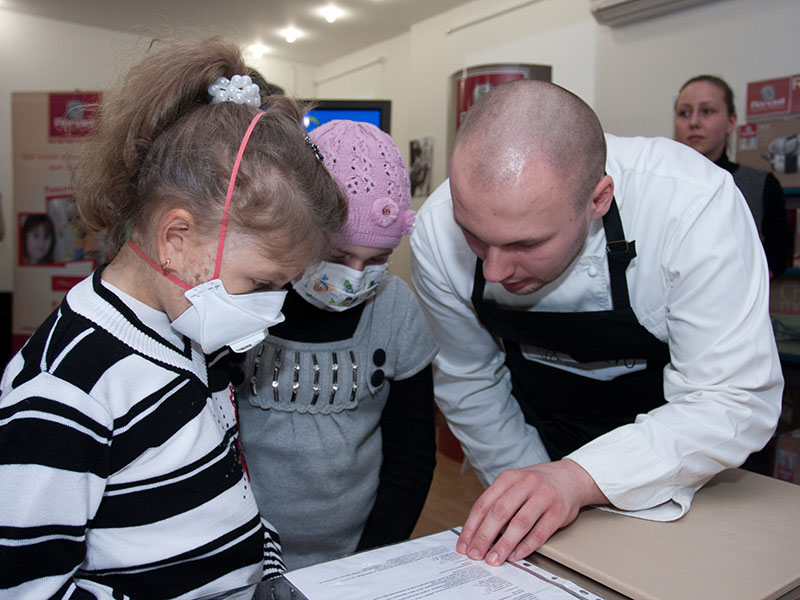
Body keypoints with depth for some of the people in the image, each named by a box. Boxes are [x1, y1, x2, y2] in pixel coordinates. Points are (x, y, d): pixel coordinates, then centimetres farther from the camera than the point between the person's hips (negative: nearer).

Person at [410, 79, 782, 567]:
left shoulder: (694, 206, -34)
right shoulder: (438, 229, -24)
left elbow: (733, 402, -31)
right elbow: (470, 383, -11)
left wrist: (578, 478, -43)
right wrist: (527, 506, -11)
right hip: (536, 440, 2)